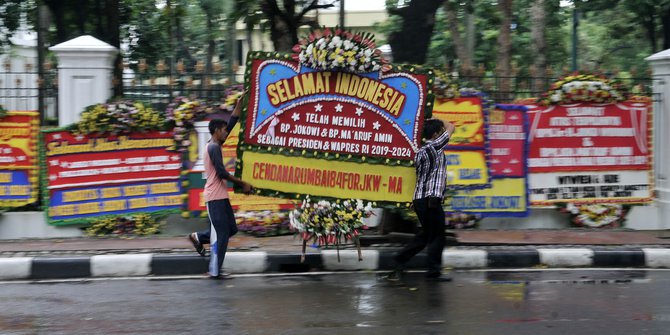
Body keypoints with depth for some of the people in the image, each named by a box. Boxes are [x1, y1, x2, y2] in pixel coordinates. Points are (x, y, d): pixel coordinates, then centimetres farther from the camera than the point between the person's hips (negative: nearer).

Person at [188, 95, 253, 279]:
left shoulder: (215, 145, 14)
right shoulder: (214, 147, -14)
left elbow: (232, 122, 18)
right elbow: (222, 173, -20)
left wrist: (240, 102, 16)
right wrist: (242, 183, -12)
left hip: (221, 196, 10)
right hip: (216, 197, -10)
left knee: (231, 229, 13)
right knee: (220, 235, -6)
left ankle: (198, 237, 21)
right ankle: (214, 271, -2)